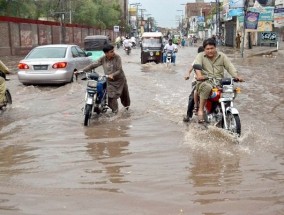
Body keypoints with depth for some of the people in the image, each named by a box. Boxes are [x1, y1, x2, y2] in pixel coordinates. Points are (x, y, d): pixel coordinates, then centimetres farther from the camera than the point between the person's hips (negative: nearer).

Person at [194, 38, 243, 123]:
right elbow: (196, 65, -12)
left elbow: (230, 66, 5)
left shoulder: (222, 56, 16)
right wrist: (199, 75, -34)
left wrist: (236, 76, -14)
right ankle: (200, 110, -28)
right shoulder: (200, 56, 8)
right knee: (207, 87, -39)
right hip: (205, 81, -3)